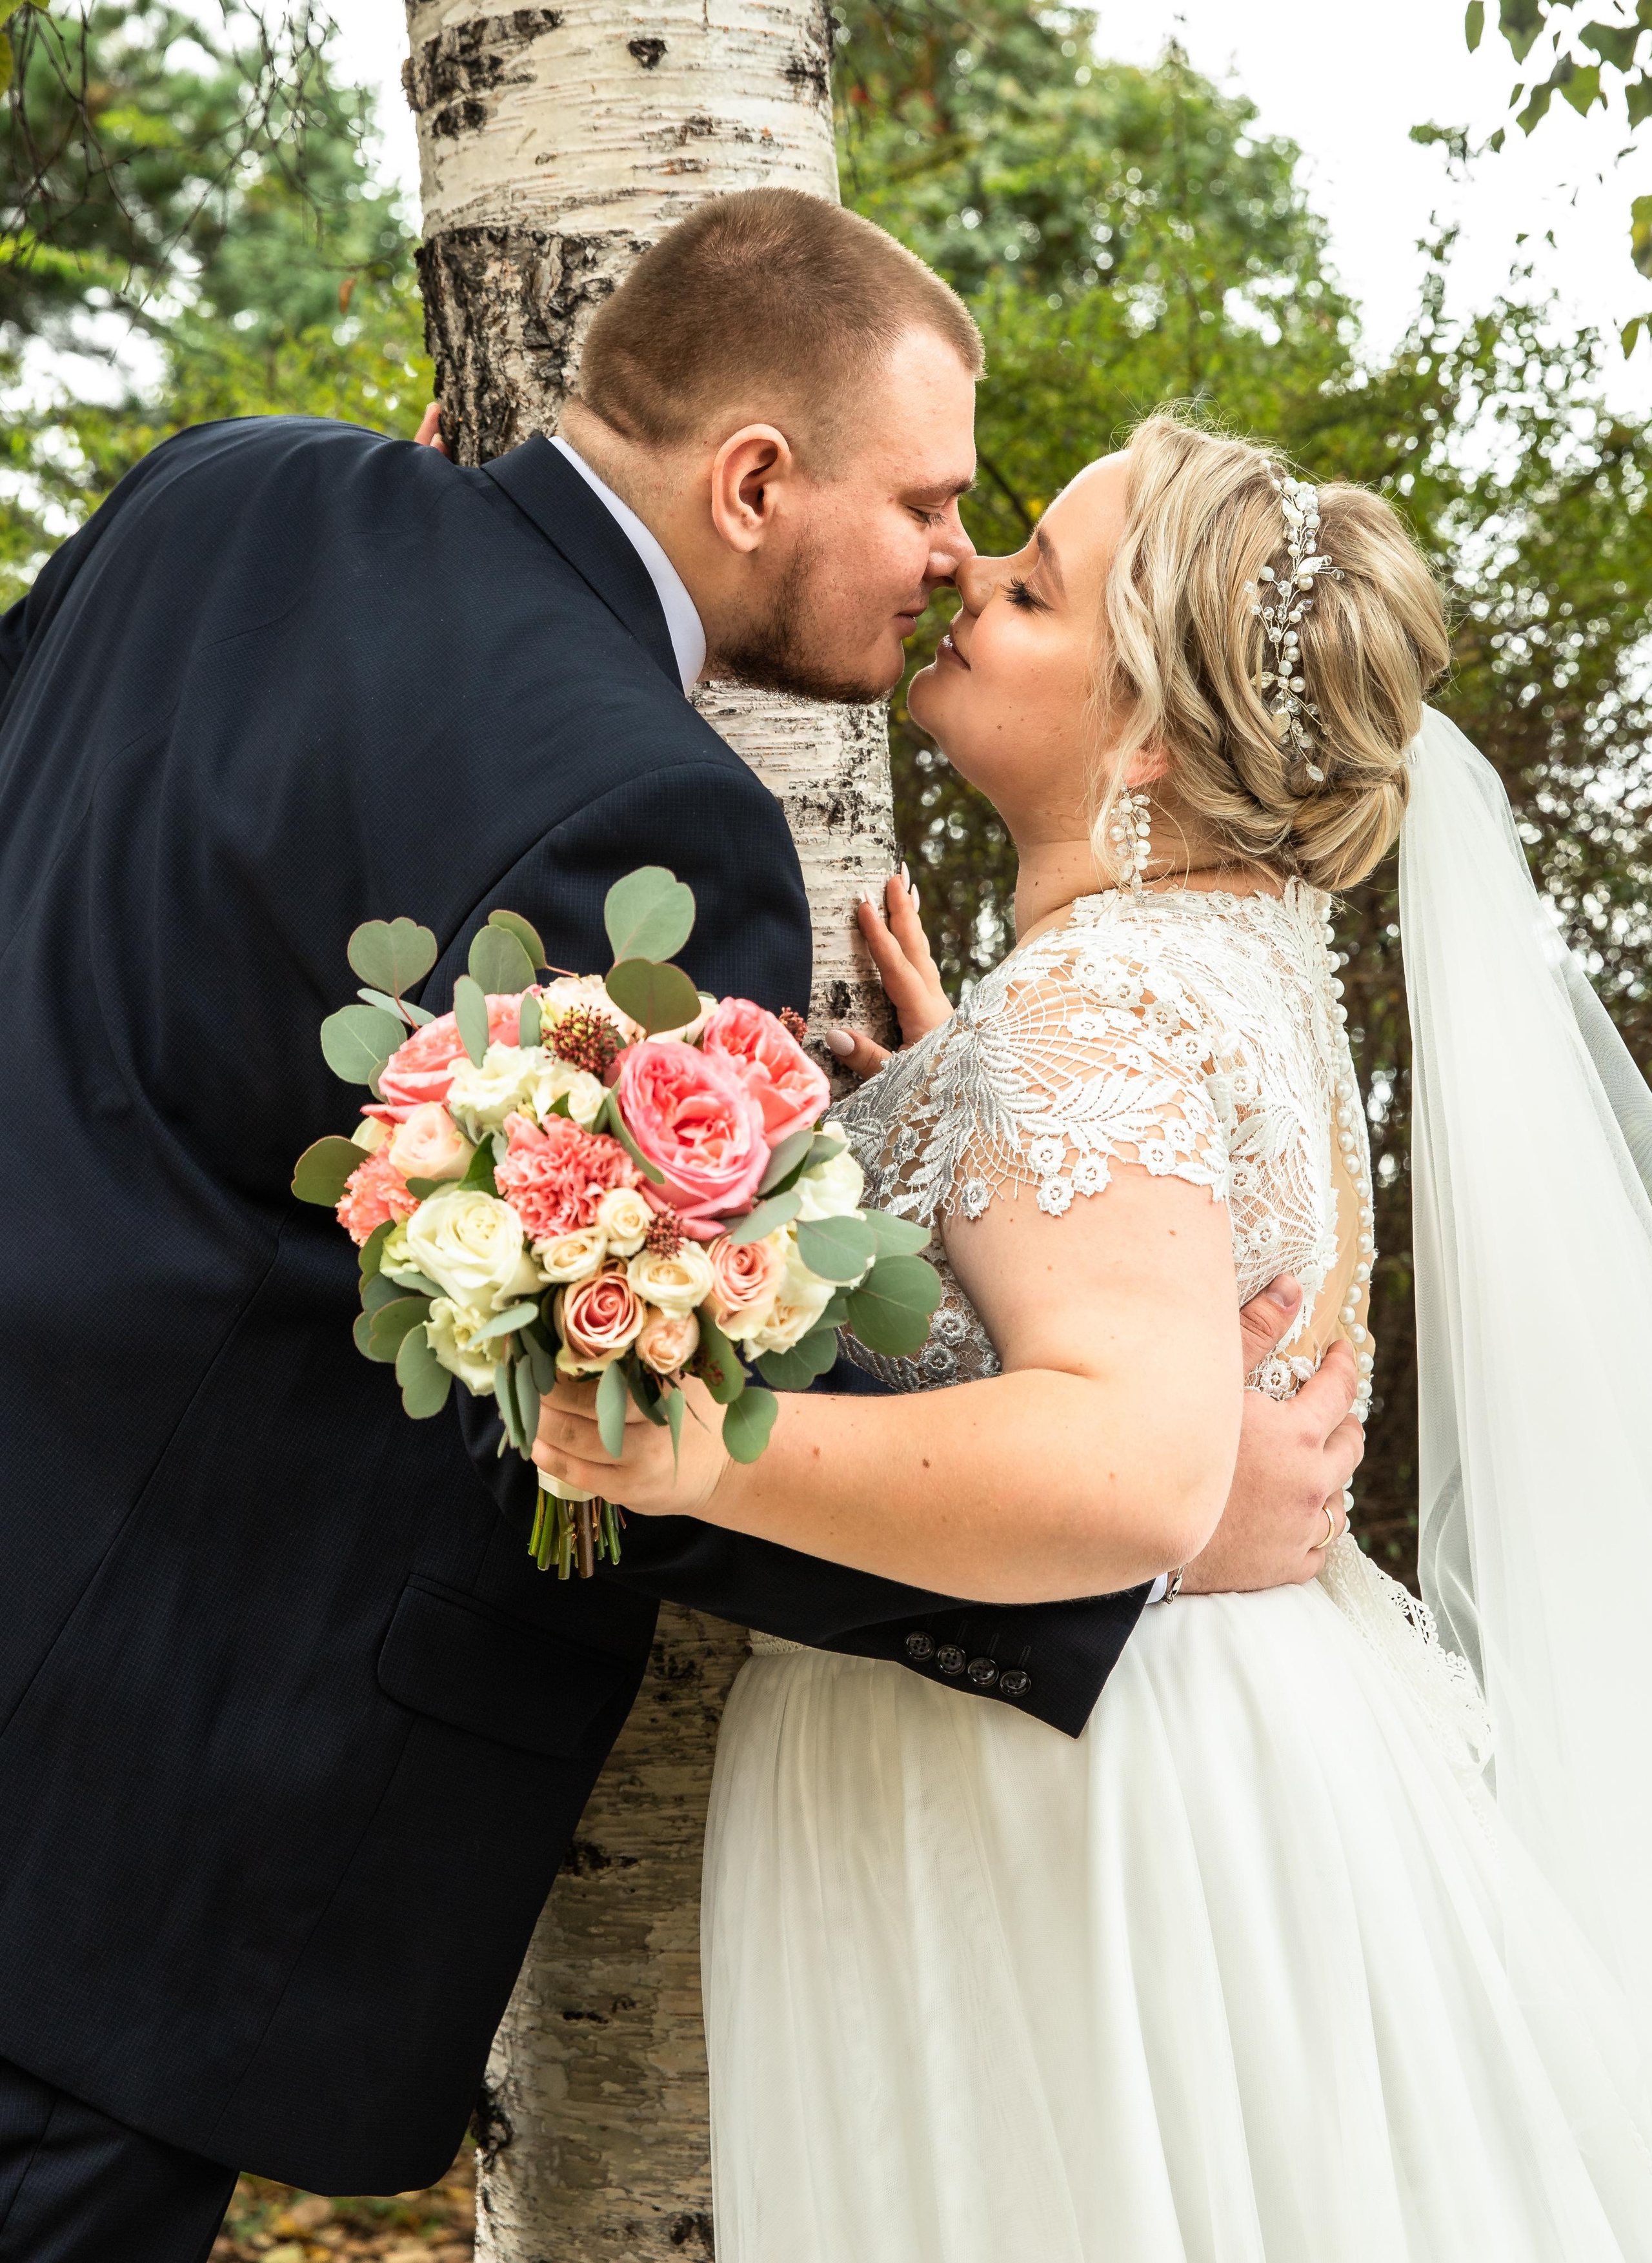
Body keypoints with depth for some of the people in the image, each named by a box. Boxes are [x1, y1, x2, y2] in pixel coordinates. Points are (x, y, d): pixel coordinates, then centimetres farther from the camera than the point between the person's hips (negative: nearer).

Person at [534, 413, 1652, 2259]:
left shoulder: (1095, 1005, -21)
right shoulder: (1237, 936, 11)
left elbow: (1139, 1466, -35)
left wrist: (702, 1449, -42)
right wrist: (955, 1078, 15)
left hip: (1072, 1811, -10)